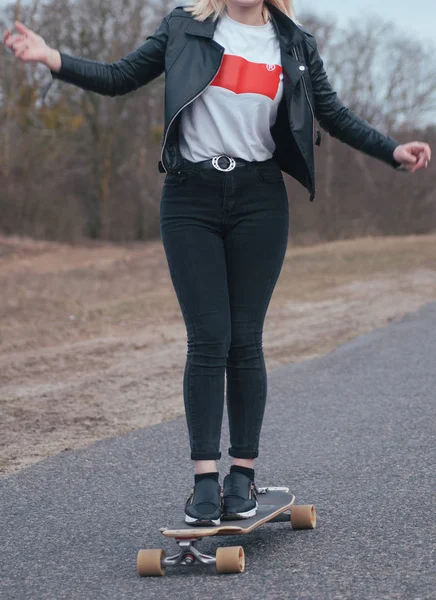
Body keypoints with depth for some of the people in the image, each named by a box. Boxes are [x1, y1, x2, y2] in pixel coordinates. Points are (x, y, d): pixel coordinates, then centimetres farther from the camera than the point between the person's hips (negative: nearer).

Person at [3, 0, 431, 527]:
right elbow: (119, 78, 5)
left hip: (259, 201, 1)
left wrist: (392, 151, 2)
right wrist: (53, 59, -8)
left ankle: (243, 475, 9)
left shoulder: (295, 45, 9)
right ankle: (205, 479, -2)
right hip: (191, 200, -1)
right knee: (208, 339, -6)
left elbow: (335, 115, 13)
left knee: (245, 340, 0)